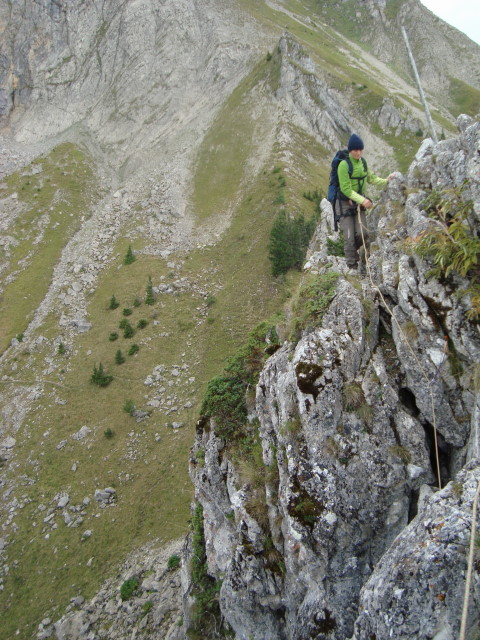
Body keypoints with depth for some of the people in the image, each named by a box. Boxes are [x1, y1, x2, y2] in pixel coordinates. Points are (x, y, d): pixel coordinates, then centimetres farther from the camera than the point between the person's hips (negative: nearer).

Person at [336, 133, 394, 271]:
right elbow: (346, 189, -21)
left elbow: (371, 178, 18)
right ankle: (352, 265, 4)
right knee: (349, 236, -6)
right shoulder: (344, 165, -19)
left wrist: (386, 180, 5)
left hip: (359, 202, 6)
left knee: (362, 233, -4)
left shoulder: (363, 162, 3)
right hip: (345, 203, -6)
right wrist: (362, 200, -26)